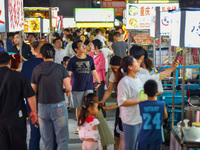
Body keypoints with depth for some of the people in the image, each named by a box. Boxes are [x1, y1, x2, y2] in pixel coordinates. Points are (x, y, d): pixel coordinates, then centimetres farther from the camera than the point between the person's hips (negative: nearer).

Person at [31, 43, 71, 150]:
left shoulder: (36, 69, 1)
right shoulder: (60, 68, -6)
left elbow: (33, 91, 5)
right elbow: (68, 88, -9)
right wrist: (67, 92, 12)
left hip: (42, 106, 3)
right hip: (58, 106, -3)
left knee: (46, 140, 10)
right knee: (62, 139, 5)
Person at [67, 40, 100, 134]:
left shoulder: (90, 59, 8)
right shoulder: (73, 60, -1)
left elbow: (94, 71, 17)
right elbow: (68, 74, -6)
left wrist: (98, 82, 13)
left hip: (88, 87, 1)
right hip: (77, 88, -1)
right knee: (79, 108, 7)